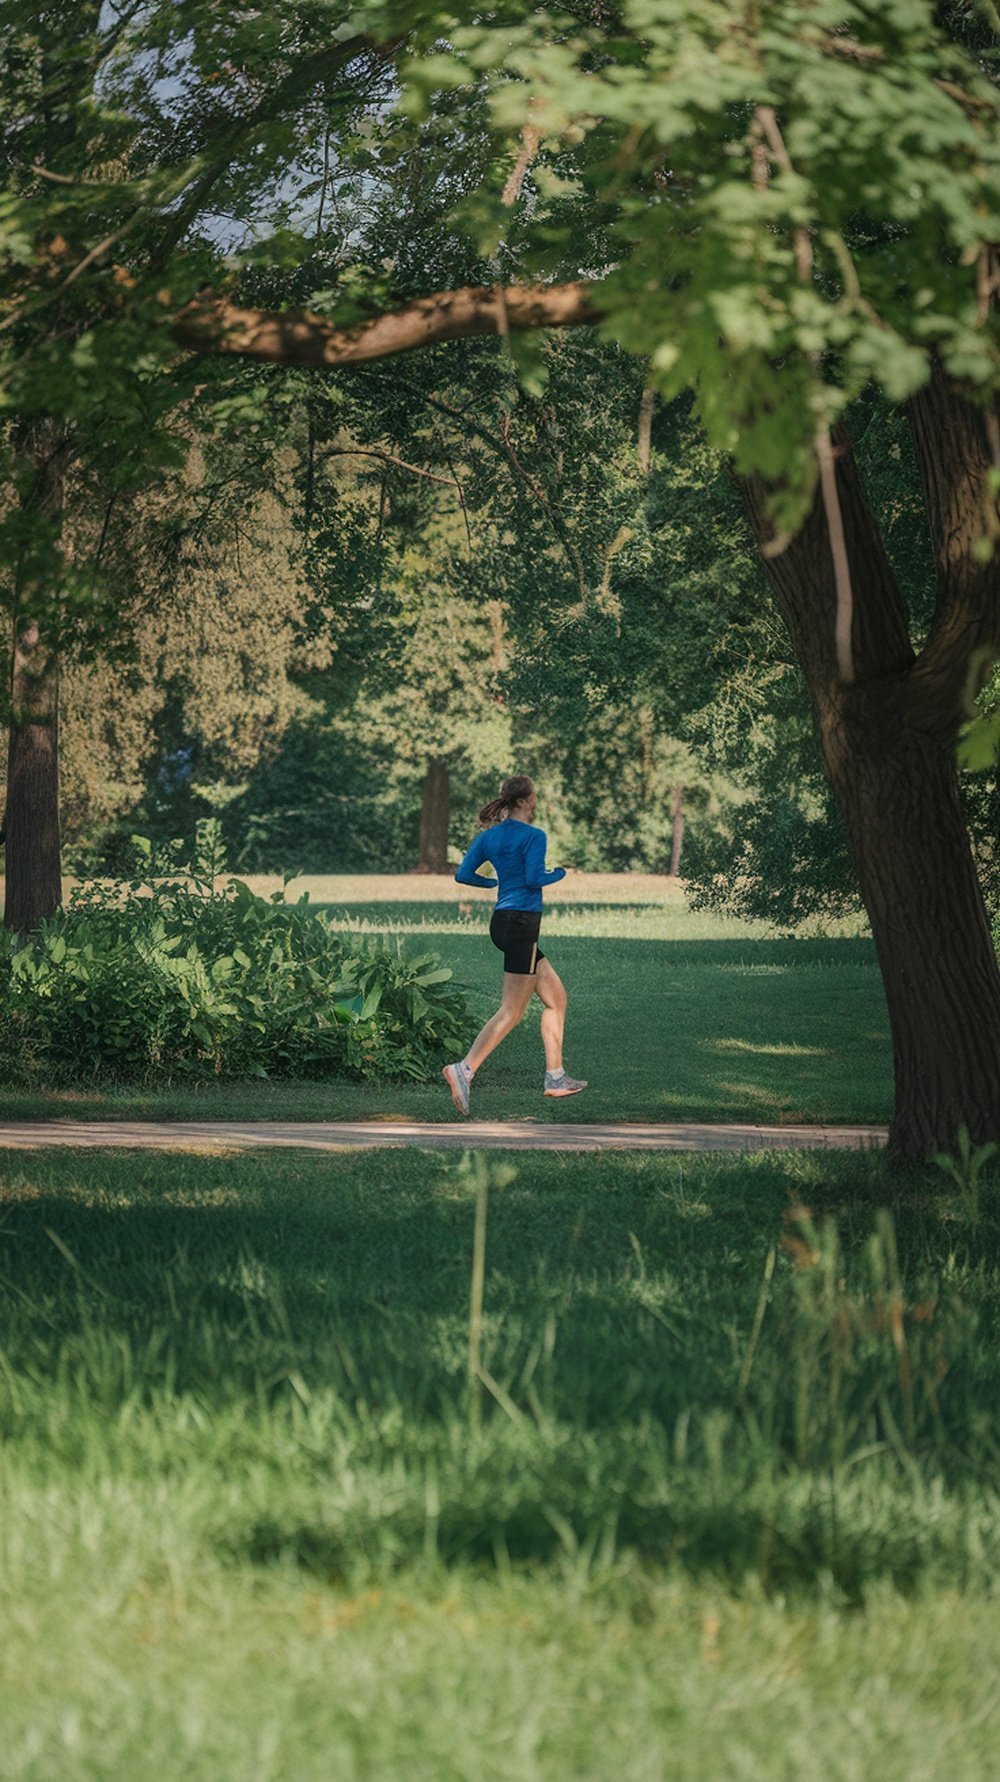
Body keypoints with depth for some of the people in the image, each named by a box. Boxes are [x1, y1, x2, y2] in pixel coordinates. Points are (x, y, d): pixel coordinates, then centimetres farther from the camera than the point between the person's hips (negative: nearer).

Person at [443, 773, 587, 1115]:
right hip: (522, 921, -9)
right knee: (512, 1011, -9)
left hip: (502, 921, 9)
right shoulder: (533, 835, -10)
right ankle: (464, 1069, -20)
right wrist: (558, 874, 0)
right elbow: (534, 878, -20)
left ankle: (555, 1077, 16)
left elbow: (463, 874, 7)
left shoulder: (489, 836, 11)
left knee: (555, 996, 17)